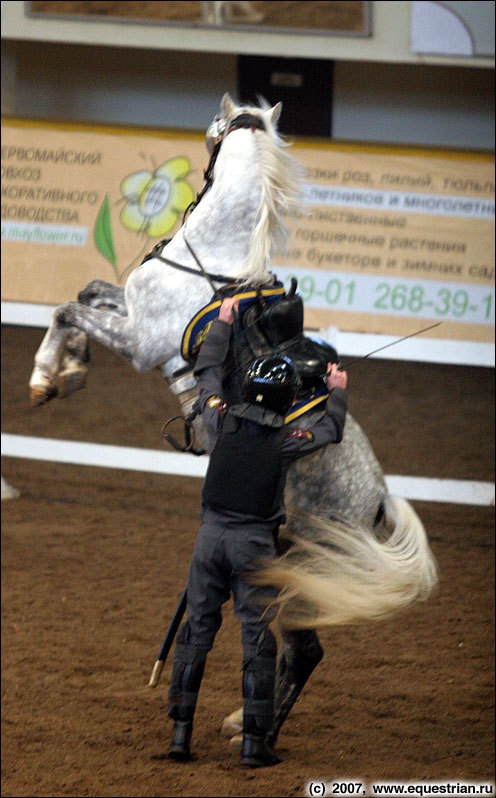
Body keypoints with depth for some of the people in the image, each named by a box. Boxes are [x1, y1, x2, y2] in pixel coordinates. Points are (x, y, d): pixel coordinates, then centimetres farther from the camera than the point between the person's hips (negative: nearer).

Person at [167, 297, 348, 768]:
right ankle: (254, 742, -1)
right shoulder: (286, 441, -8)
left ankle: (181, 733, 7)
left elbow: (206, 372, 14)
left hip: (211, 534, 3)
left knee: (196, 631, 9)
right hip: (255, 542, -3)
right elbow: (331, 431, 11)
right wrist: (337, 392, 29)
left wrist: (223, 322, 25)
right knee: (257, 640, 1)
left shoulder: (223, 420, -3)